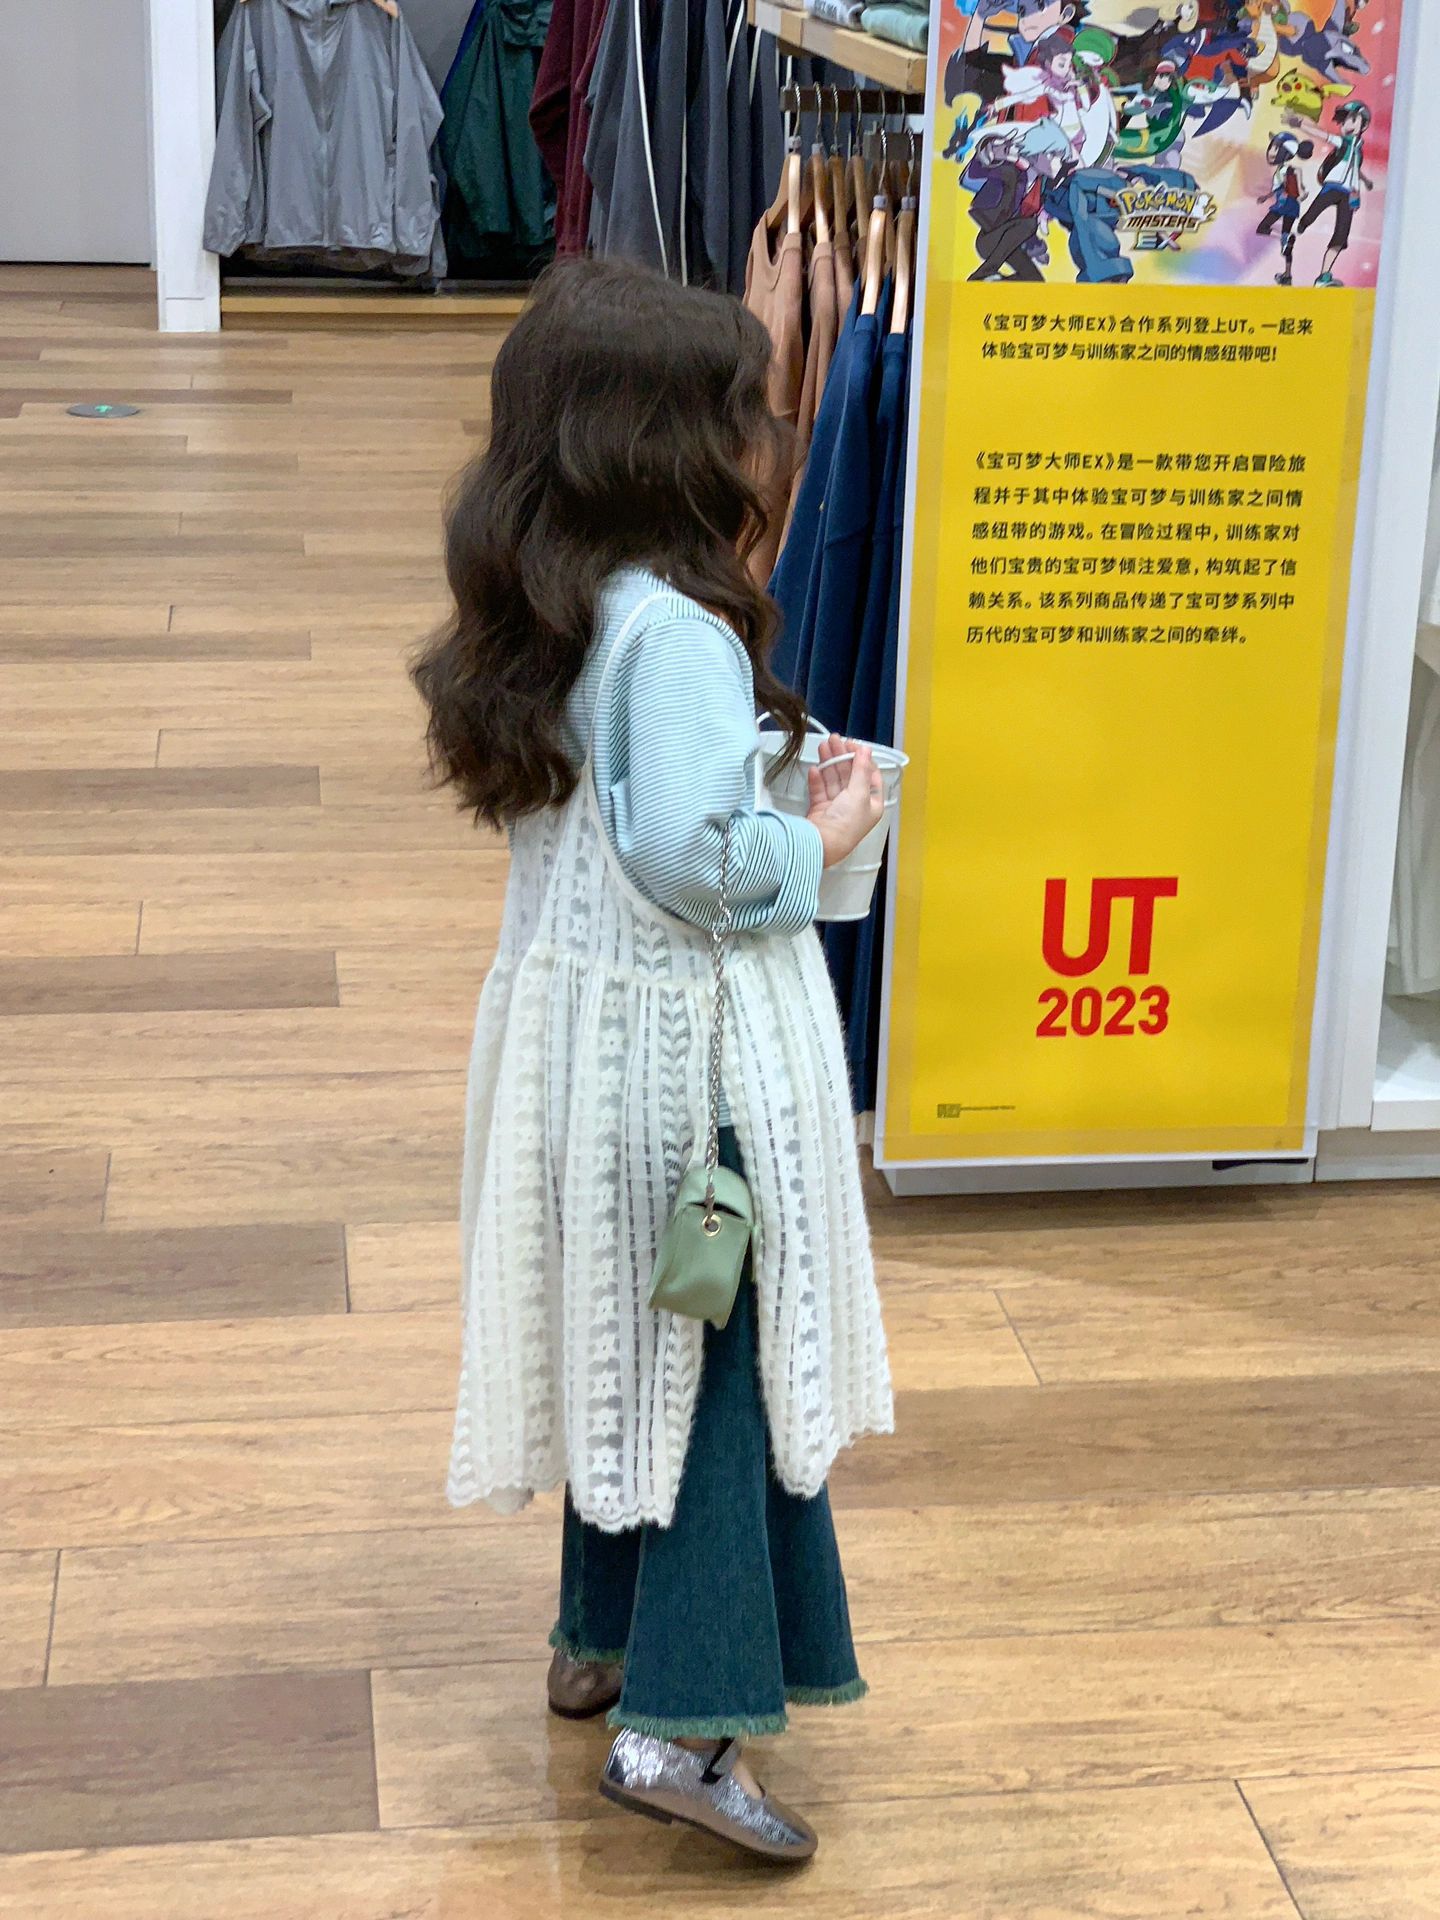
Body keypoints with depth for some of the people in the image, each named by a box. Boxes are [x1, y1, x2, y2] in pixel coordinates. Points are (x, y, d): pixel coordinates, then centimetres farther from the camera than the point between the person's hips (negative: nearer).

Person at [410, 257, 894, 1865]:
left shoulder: (541, 614, 5)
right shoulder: (678, 634, -23)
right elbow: (690, 858, -27)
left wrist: (773, 774, 8)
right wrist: (821, 843, -10)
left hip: (575, 1020, 9)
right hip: (685, 1044, -9)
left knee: (626, 1340, 20)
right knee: (720, 1362, 1)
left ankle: (599, 1641, 34)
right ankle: (679, 1722, 4)